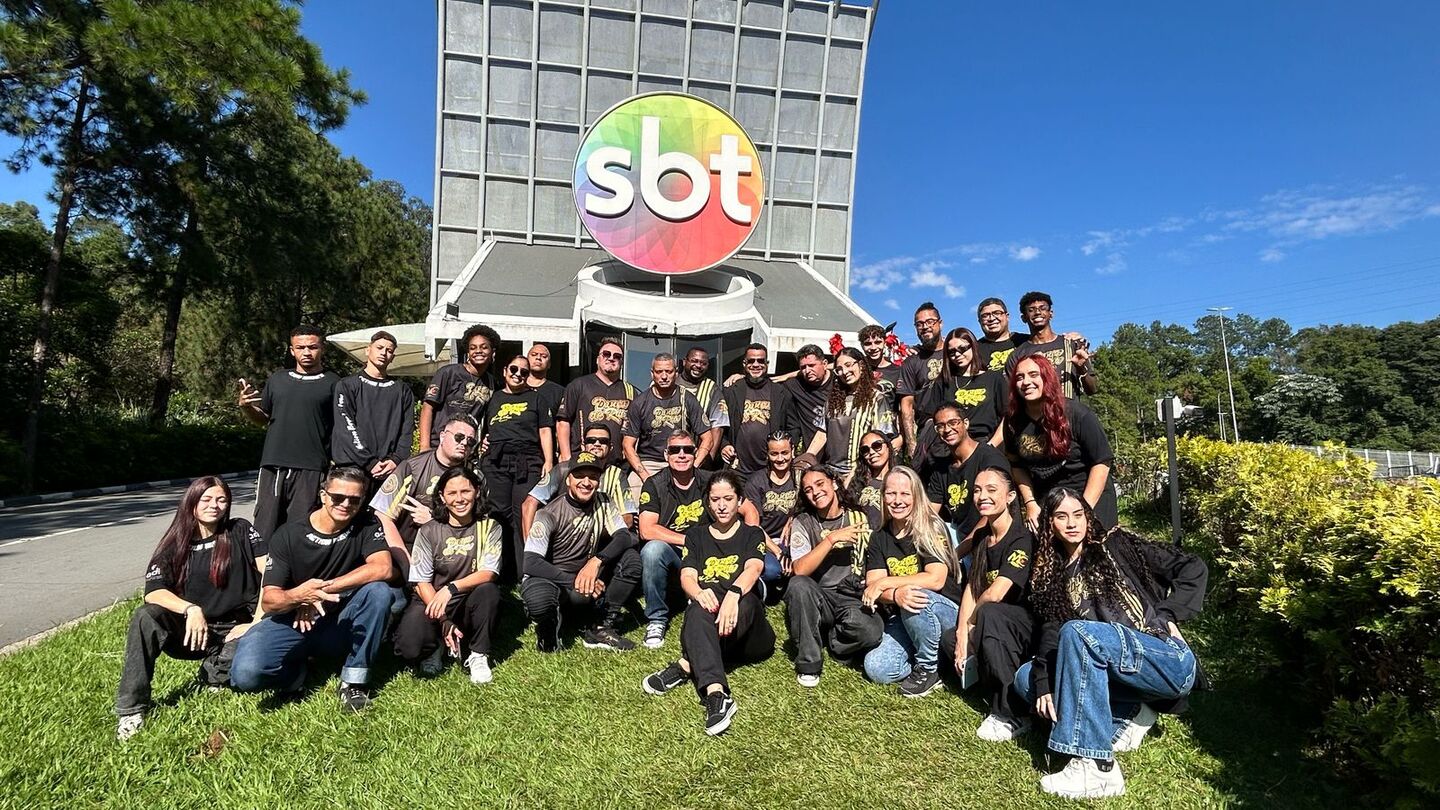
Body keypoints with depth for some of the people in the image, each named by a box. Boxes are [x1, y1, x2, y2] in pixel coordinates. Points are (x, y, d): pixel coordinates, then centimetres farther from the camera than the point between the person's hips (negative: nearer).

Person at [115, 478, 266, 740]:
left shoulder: (240, 531, 1)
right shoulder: (174, 547, 5)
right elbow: (153, 593, -10)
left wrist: (257, 624, -16)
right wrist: (191, 609, -28)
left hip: (235, 630, -2)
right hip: (192, 632, 2)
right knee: (145, 617, -26)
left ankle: (215, 670, -1)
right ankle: (132, 709, -18)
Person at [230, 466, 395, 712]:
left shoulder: (366, 530, -6)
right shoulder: (288, 535, -7)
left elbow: (383, 568, -25)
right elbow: (268, 601, -11)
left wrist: (323, 590, -27)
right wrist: (297, 596, -35)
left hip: (339, 626, 1)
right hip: (291, 622, -1)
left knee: (379, 591, -29)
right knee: (246, 673, -29)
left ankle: (354, 681, -15)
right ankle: (297, 670, 6)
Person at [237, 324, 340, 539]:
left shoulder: (332, 383, 3)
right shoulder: (277, 380, 15)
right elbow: (263, 419, 24)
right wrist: (245, 406, 4)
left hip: (310, 470, -3)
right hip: (273, 466, 4)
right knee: (264, 531, 5)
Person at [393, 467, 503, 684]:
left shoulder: (489, 527, -4)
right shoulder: (429, 532, -4)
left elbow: (489, 573, -14)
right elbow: (421, 582, -7)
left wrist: (451, 588, -31)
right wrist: (443, 622, -19)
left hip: (468, 604, 0)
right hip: (431, 602, 0)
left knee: (489, 591, -32)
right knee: (409, 648, -28)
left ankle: (477, 655, -10)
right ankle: (438, 645, 8)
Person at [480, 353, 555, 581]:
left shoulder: (534, 397, 18)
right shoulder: (493, 398, 22)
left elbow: (545, 431, 10)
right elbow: (482, 429, 28)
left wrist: (548, 462, -1)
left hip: (528, 463, -1)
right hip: (495, 462, 2)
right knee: (499, 516, -3)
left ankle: (523, 575, -6)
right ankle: (498, 574, 2)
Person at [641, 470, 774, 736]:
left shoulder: (752, 534, 13)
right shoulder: (696, 535, 18)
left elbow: (753, 569, -10)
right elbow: (687, 576, 1)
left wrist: (733, 594, -34)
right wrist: (699, 594, -25)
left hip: (746, 631, 0)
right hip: (705, 619, 1)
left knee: (746, 601, -34)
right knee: (697, 609, -34)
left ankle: (685, 666, -34)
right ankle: (716, 694, -50)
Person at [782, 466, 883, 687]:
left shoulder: (860, 518, 7)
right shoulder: (803, 522, 1)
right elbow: (799, 570, -14)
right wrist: (832, 538, -17)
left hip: (854, 598, 0)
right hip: (818, 599, 0)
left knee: (872, 631, -33)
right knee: (798, 585, -34)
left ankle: (831, 639, 2)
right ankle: (808, 663, -16)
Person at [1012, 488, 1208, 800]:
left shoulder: (1114, 545, 5)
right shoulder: (1052, 575, 16)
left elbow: (1194, 568, 2)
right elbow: (1051, 629, 1)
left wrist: (1166, 616, -10)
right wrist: (1042, 681, -14)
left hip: (1170, 661, -5)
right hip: (1121, 676, 5)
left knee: (1077, 632, -31)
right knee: (1026, 676, -7)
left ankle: (1096, 767, -33)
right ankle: (1129, 715, -10)